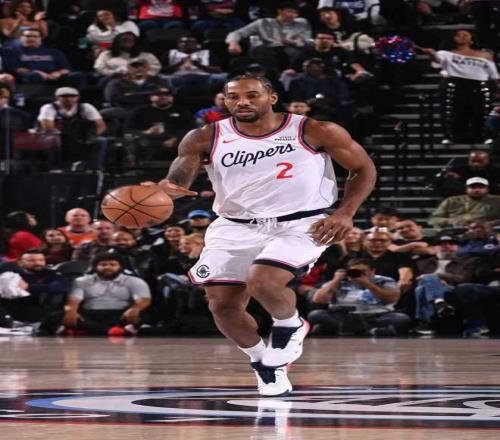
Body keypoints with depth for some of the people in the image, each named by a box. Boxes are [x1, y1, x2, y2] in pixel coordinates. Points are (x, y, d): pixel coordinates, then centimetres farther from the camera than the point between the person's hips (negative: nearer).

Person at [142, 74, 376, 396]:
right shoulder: (206, 139, -1)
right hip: (234, 228, 4)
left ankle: (290, 325, 6)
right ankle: (262, 360, 26)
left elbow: (364, 169, 2)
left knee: (262, 283, -28)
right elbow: (179, 180, -7)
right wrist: (164, 189, -32)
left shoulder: (316, 132, -6)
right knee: (222, 305, -3)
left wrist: (345, 213, -13)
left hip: (300, 225, -4)